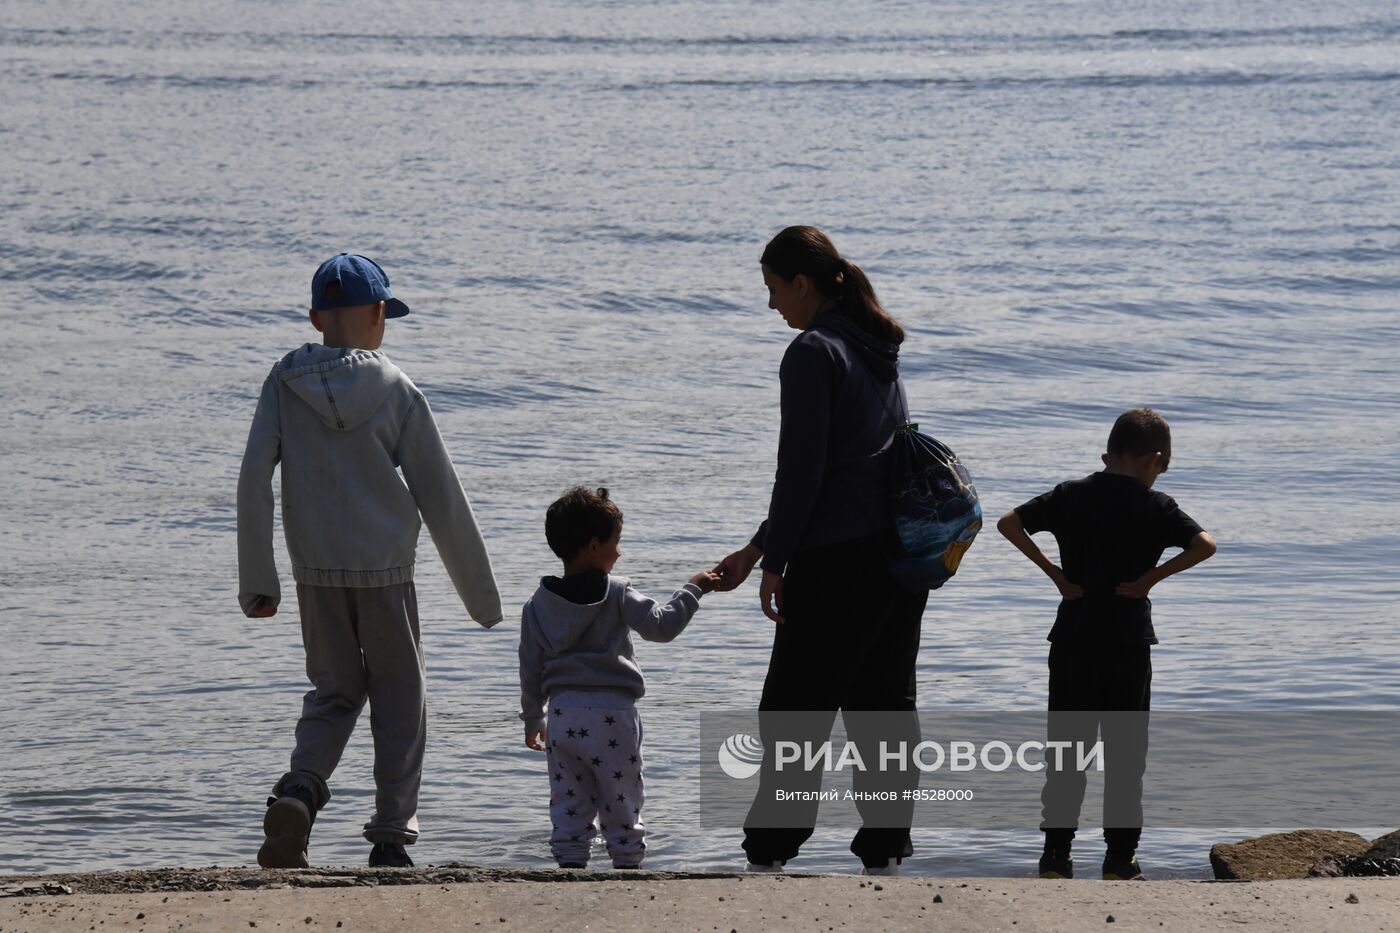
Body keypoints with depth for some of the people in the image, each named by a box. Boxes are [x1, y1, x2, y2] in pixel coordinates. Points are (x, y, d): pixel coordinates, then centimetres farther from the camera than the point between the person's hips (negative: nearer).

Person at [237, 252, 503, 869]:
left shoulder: (285, 382, 0)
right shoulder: (396, 390, -5)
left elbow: (252, 482, -6)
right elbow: (441, 498, -3)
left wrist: (256, 582, 1)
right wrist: (481, 593, 5)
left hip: (316, 574, 2)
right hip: (386, 570, -2)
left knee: (334, 692, 15)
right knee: (399, 699, 11)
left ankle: (299, 790, -11)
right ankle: (391, 835, 7)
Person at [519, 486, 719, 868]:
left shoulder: (538, 605, 7)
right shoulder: (616, 594, -7)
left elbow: (530, 669, 11)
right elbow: (661, 624, -10)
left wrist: (532, 718, 21)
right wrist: (693, 590, 2)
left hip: (563, 715, 4)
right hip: (612, 713, -3)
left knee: (568, 808, 7)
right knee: (622, 806, 5)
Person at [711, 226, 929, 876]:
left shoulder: (813, 353, -12)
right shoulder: (876, 349, 16)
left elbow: (802, 472, -16)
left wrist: (775, 565, -7)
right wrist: (755, 548, 22)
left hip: (839, 561, -8)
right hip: (901, 552, 8)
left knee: (794, 712, 0)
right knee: (883, 706, 10)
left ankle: (768, 858, 2)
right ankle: (885, 853, 11)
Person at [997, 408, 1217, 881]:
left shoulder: (1070, 495, 3)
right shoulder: (1154, 506, -5)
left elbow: (1009, 523, -1)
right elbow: (1204, 545, -17)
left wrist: (1054, 573, -2)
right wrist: (1151, 578, -9)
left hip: (1073, 639, 2)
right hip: (1128, 641, -2)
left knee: (1066, 746, 8)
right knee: (1125, 751, 6)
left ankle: (1056, 851, 5)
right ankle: (1120, 855, 5)